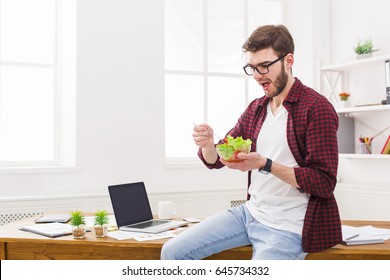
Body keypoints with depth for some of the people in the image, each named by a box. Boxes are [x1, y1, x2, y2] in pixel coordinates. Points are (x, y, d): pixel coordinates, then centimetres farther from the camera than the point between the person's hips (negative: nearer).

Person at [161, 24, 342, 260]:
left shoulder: (316, 108, -13)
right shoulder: (256, 108, 9)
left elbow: (324, 183, -17)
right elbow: (215, 160, 12)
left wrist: (265, 164, -26)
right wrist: (207, 144, -12)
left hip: (287, 228, -7)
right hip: (250, 212, 7)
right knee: (172, 252, 0)